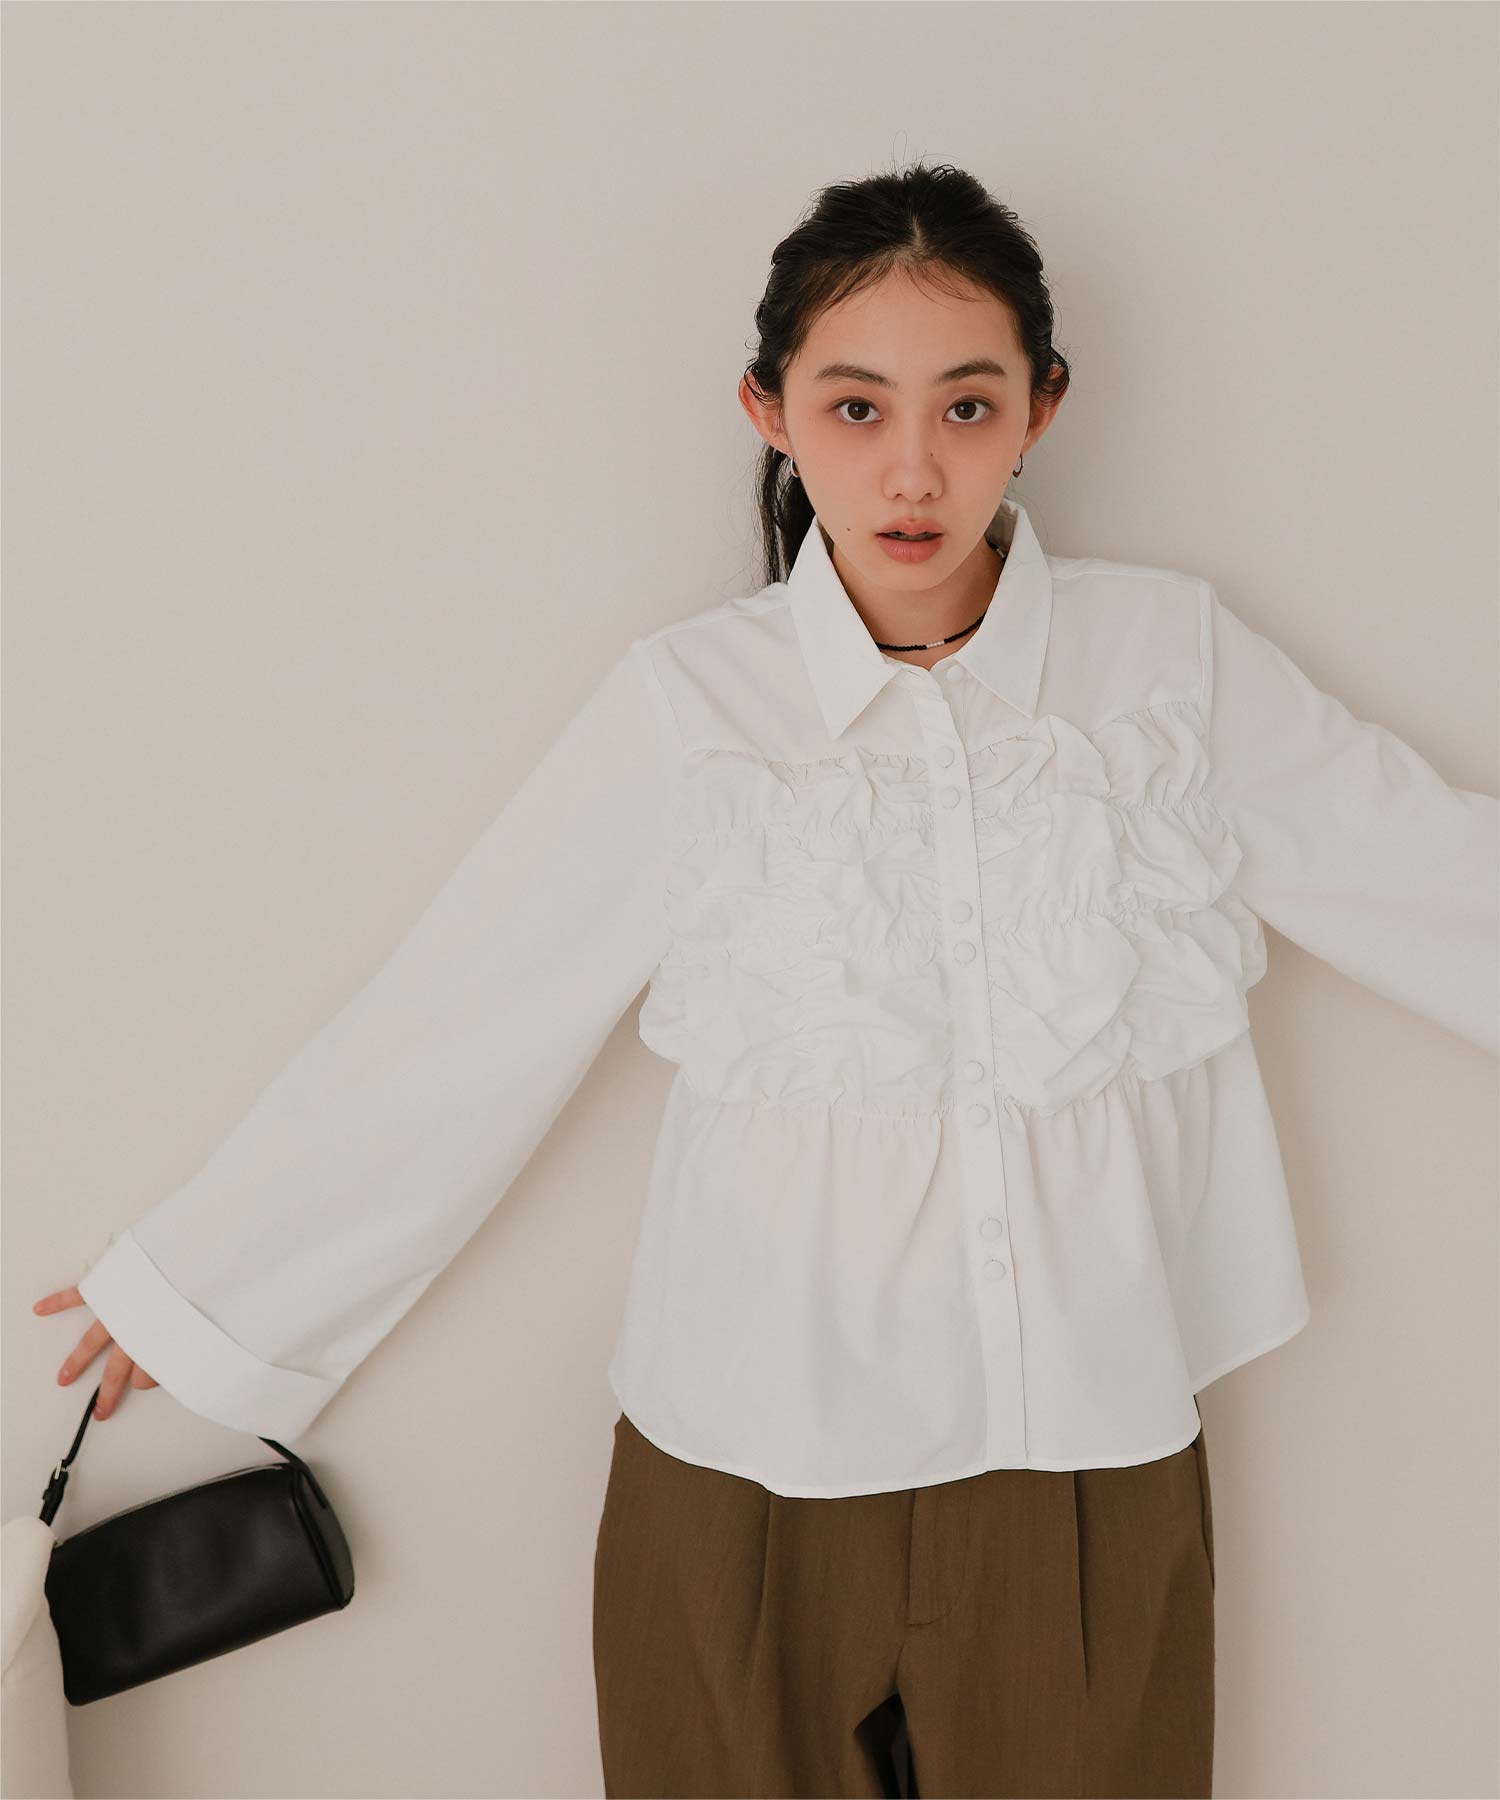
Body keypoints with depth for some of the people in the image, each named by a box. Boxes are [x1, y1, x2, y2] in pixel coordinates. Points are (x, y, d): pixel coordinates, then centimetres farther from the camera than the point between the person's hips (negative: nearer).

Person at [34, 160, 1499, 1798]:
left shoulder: (1174, 658, -5)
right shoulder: (690, 710, -8)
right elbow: (440, 1039, -5)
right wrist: (195, 1289, 1)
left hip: (1088, 1453, 1)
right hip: (757, 1463, -1)